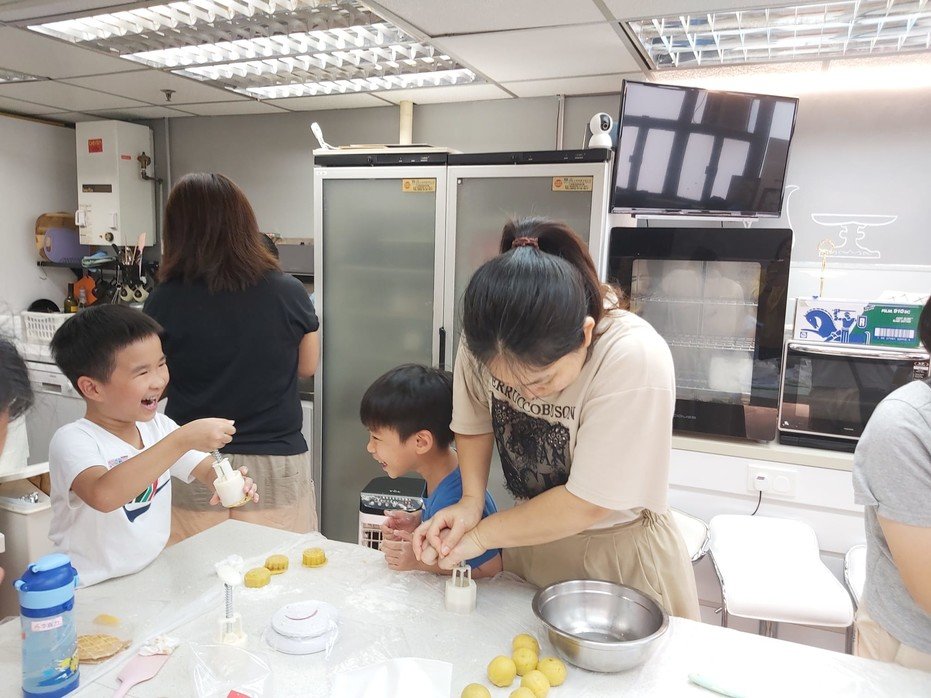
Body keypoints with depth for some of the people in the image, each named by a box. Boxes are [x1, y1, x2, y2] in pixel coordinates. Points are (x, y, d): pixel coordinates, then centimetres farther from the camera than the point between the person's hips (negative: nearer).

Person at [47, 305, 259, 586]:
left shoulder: (158, 426, 2)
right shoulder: (72, 440, -16)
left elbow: (207, 469, 5)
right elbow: (103, 495, -35)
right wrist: (182, 440, -35)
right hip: (89, 593, -5)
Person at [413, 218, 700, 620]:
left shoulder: (636, 359, -33)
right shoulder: (484, 342, -20)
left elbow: (587, 504, -26)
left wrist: (479, 535, -17)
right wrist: (470, 502, -15)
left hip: (620, 558, -4)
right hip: (529, 543, 4)